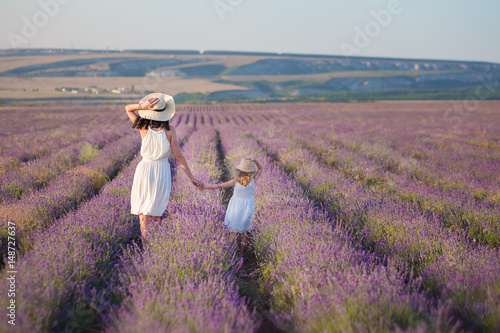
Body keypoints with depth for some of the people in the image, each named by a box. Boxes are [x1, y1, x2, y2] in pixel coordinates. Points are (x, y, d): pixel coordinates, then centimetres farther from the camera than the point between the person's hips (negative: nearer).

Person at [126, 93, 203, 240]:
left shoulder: (144, 128, -9)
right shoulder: (169, 130, -12)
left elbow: (128, 108, 6)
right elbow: (179, 157, -10)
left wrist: (143, 106, -15)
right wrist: (191, 177, -4)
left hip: (144, 169, 0)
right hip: (162, 172, 0)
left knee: (143, 208, 13)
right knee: (156, 207, 15)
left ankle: (145, 240, 8)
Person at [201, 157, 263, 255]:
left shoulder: (236, 181, -15)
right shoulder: (253, 181, -13)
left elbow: (219, 186, -13)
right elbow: (260, 169, 2)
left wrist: (206, 187, -9)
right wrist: (254, 160, -14)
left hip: (236, 206, -1)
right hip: (248, 207, 1)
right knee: (244, 231, 15)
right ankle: (242, 251, 22)